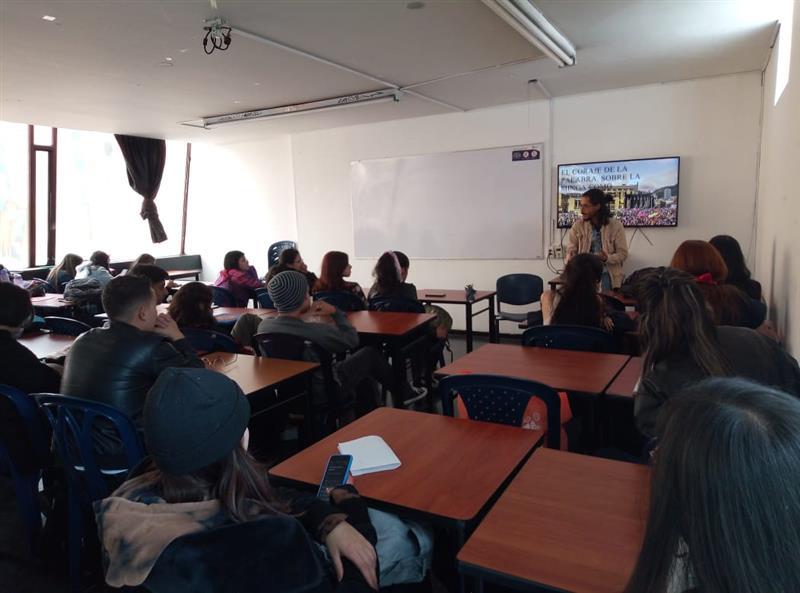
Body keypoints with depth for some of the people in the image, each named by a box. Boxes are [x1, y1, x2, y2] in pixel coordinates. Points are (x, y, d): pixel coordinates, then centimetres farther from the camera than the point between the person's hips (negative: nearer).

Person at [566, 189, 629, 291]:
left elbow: (623, 253, -5)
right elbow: (571, 250, 1)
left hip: (607, 275, -1)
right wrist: (570, 259, -22)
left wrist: (607, 258, -23)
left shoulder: (615, 226, -6)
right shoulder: (578, 225, -2)